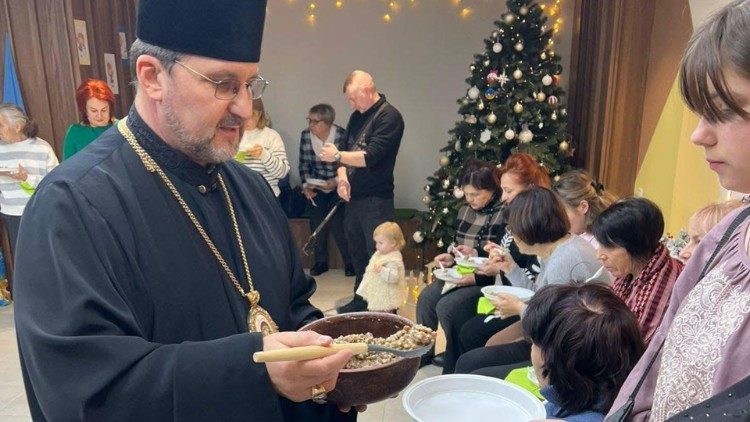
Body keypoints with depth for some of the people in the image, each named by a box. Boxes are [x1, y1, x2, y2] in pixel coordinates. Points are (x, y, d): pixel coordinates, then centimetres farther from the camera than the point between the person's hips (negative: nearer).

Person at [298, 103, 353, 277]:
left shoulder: (342, 136, -19)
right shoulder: (305, 135, -8)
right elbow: (304, 164, 2)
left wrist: (337, 181, -23)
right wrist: (306, 185, -8)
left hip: (339, 185, -4)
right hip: (317, 186, 4)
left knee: (336, 223, -12)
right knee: (316, 221, -2)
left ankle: (350, 261, 7)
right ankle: (321, 261, 17)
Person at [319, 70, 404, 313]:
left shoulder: (389, 116, -11)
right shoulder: (357, 116, 14)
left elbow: (371, 156, -20)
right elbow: (346, 150, 15)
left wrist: (337, 156, -13)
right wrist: (342, 176, -4)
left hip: (375, 199, -8)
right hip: (353, 196, 8)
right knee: (357, 252, 16)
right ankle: (360, 300, 31)